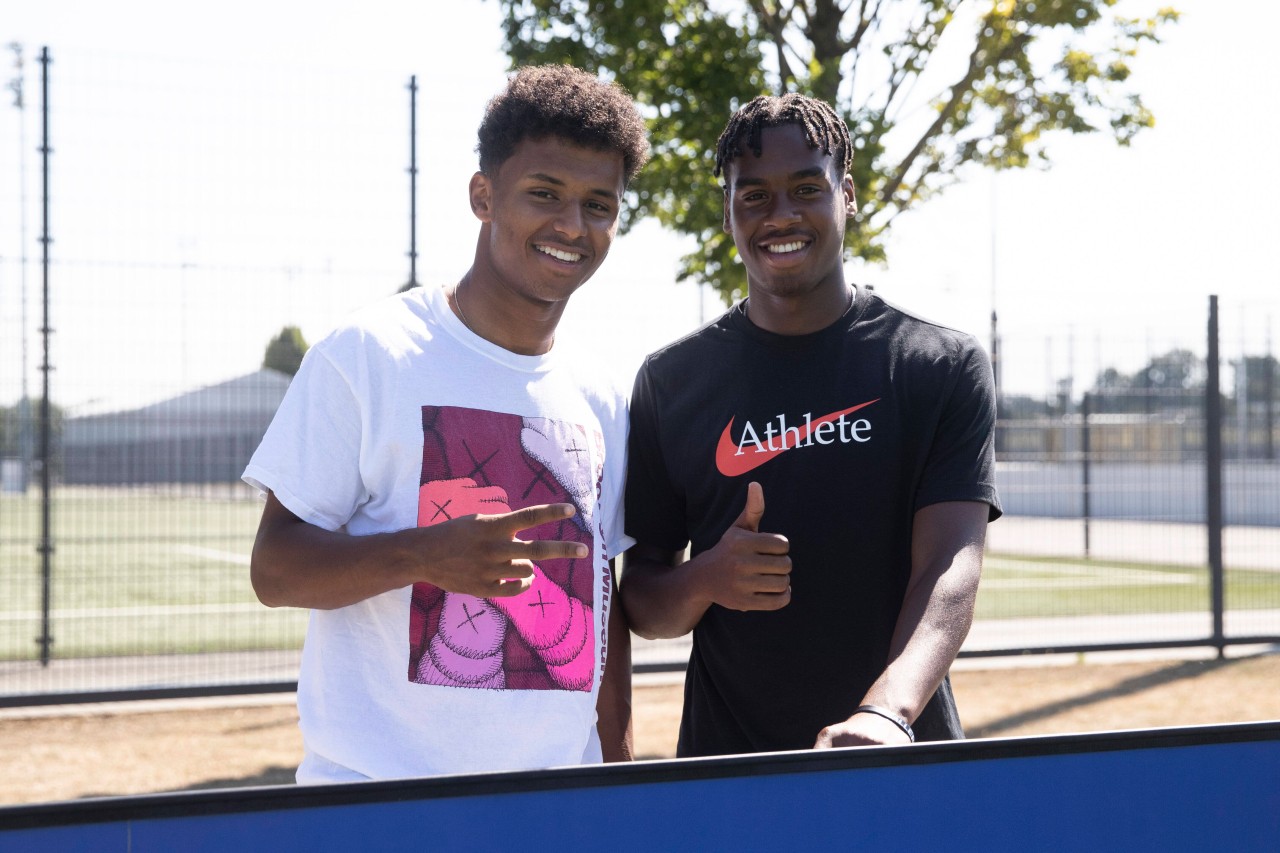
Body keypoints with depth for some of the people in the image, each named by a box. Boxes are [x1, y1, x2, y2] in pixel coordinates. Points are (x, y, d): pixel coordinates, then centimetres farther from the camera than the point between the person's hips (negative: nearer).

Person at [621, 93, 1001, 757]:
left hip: (906, 756, -1)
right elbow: (641, 603, 5)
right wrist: (704, 583, -18)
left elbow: (949, 570, -16)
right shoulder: (670, 382, 3)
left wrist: (885, 713, -33)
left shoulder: (944, 366, -3)